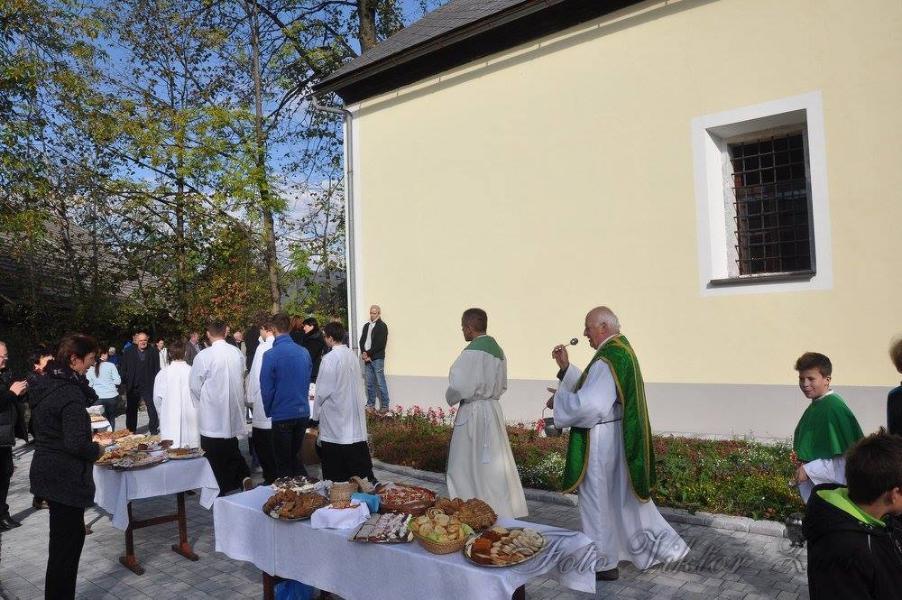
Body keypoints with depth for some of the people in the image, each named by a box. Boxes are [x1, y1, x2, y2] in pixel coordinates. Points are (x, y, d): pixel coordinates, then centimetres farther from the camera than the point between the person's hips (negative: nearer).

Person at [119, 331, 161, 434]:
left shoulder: (153, 352, 1)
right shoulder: (128, 353, 4)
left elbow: (157, 369, 2)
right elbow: (123, 370, 4)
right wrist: (125, 383, -4)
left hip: (148, 386, -2)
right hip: (133, 386, 2)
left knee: (152, 409, -5)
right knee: (131, 410, 13)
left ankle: (153, 429, 4)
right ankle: (131, 431, 25)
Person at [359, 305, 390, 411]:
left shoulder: (382, 326, -4)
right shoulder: (366, 326, 17)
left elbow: (380, 344, -12)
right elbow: (362, 340, 13)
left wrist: (369, 354, -12)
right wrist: (363, 352, -4)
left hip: (377, 358, -6)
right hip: (367, 358, 6)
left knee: (381, 383, -4)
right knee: (369, 383, 10)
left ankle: (385, 405, 2)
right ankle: (370, 405, 17)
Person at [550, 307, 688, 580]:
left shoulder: (608, 360, -23)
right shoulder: (621, 351, 9)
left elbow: (588, 404, -31)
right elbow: (592, 388, 15)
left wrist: (558, 399, -15)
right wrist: (565, 367, 7)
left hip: (600, 442, -10)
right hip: (619, 438, 10)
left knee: (597, 499, 7)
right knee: (625, 495, 21)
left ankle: (604, 563, 22)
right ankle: (663, 545, 27)